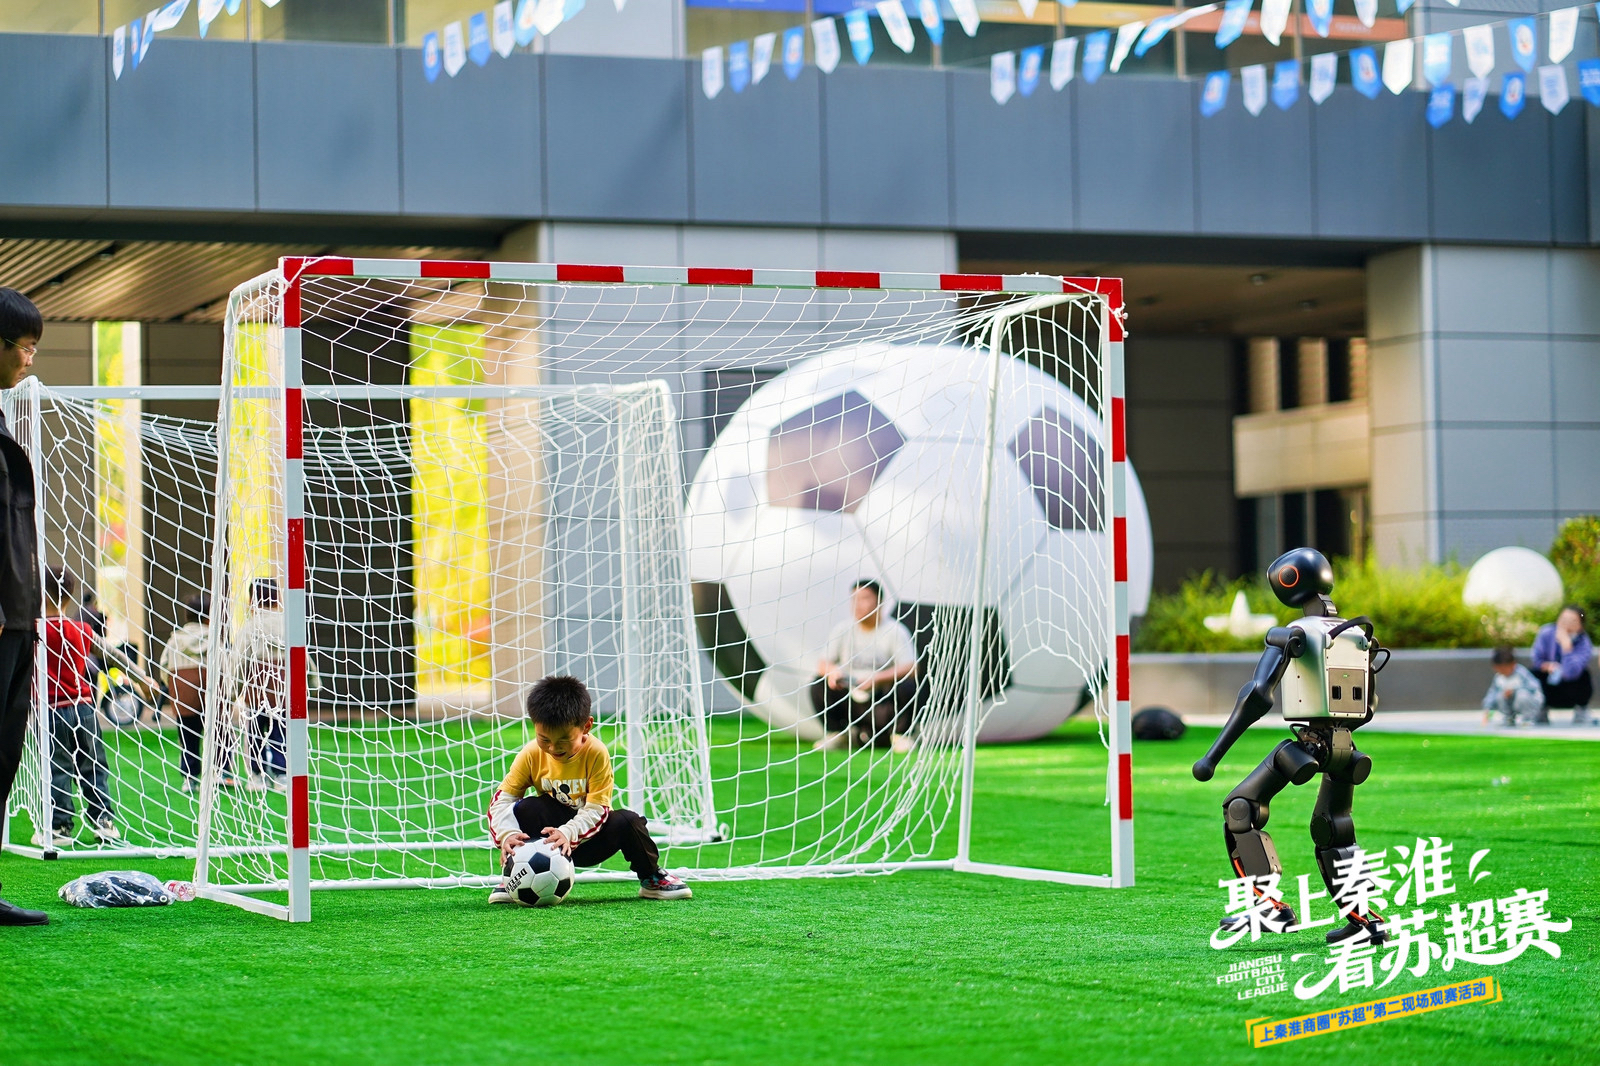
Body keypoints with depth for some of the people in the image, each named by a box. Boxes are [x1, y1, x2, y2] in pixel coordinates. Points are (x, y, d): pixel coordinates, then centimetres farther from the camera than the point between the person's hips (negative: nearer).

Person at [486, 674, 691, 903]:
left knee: (627, 822, -28)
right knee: (526, 809, -30)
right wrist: (508, 834, -34)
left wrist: (569, 833, -41)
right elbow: (502, 798, -14)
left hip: (587, 837, 0)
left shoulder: (596, 753, -19)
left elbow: (596, 809, -23)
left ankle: (651, 879, 2)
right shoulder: (531, 755, -14)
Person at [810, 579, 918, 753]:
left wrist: (876, 678, -32)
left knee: (906, 687, -31)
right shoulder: (842, 630, 7)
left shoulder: (896, 631, -5)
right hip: (849, 699, 3)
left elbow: (910, 668, -17)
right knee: (820, 684, -20)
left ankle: (899, 734, -4)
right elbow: (822, 664, 3)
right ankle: (837, 733, 0)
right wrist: (832, 671, -23)